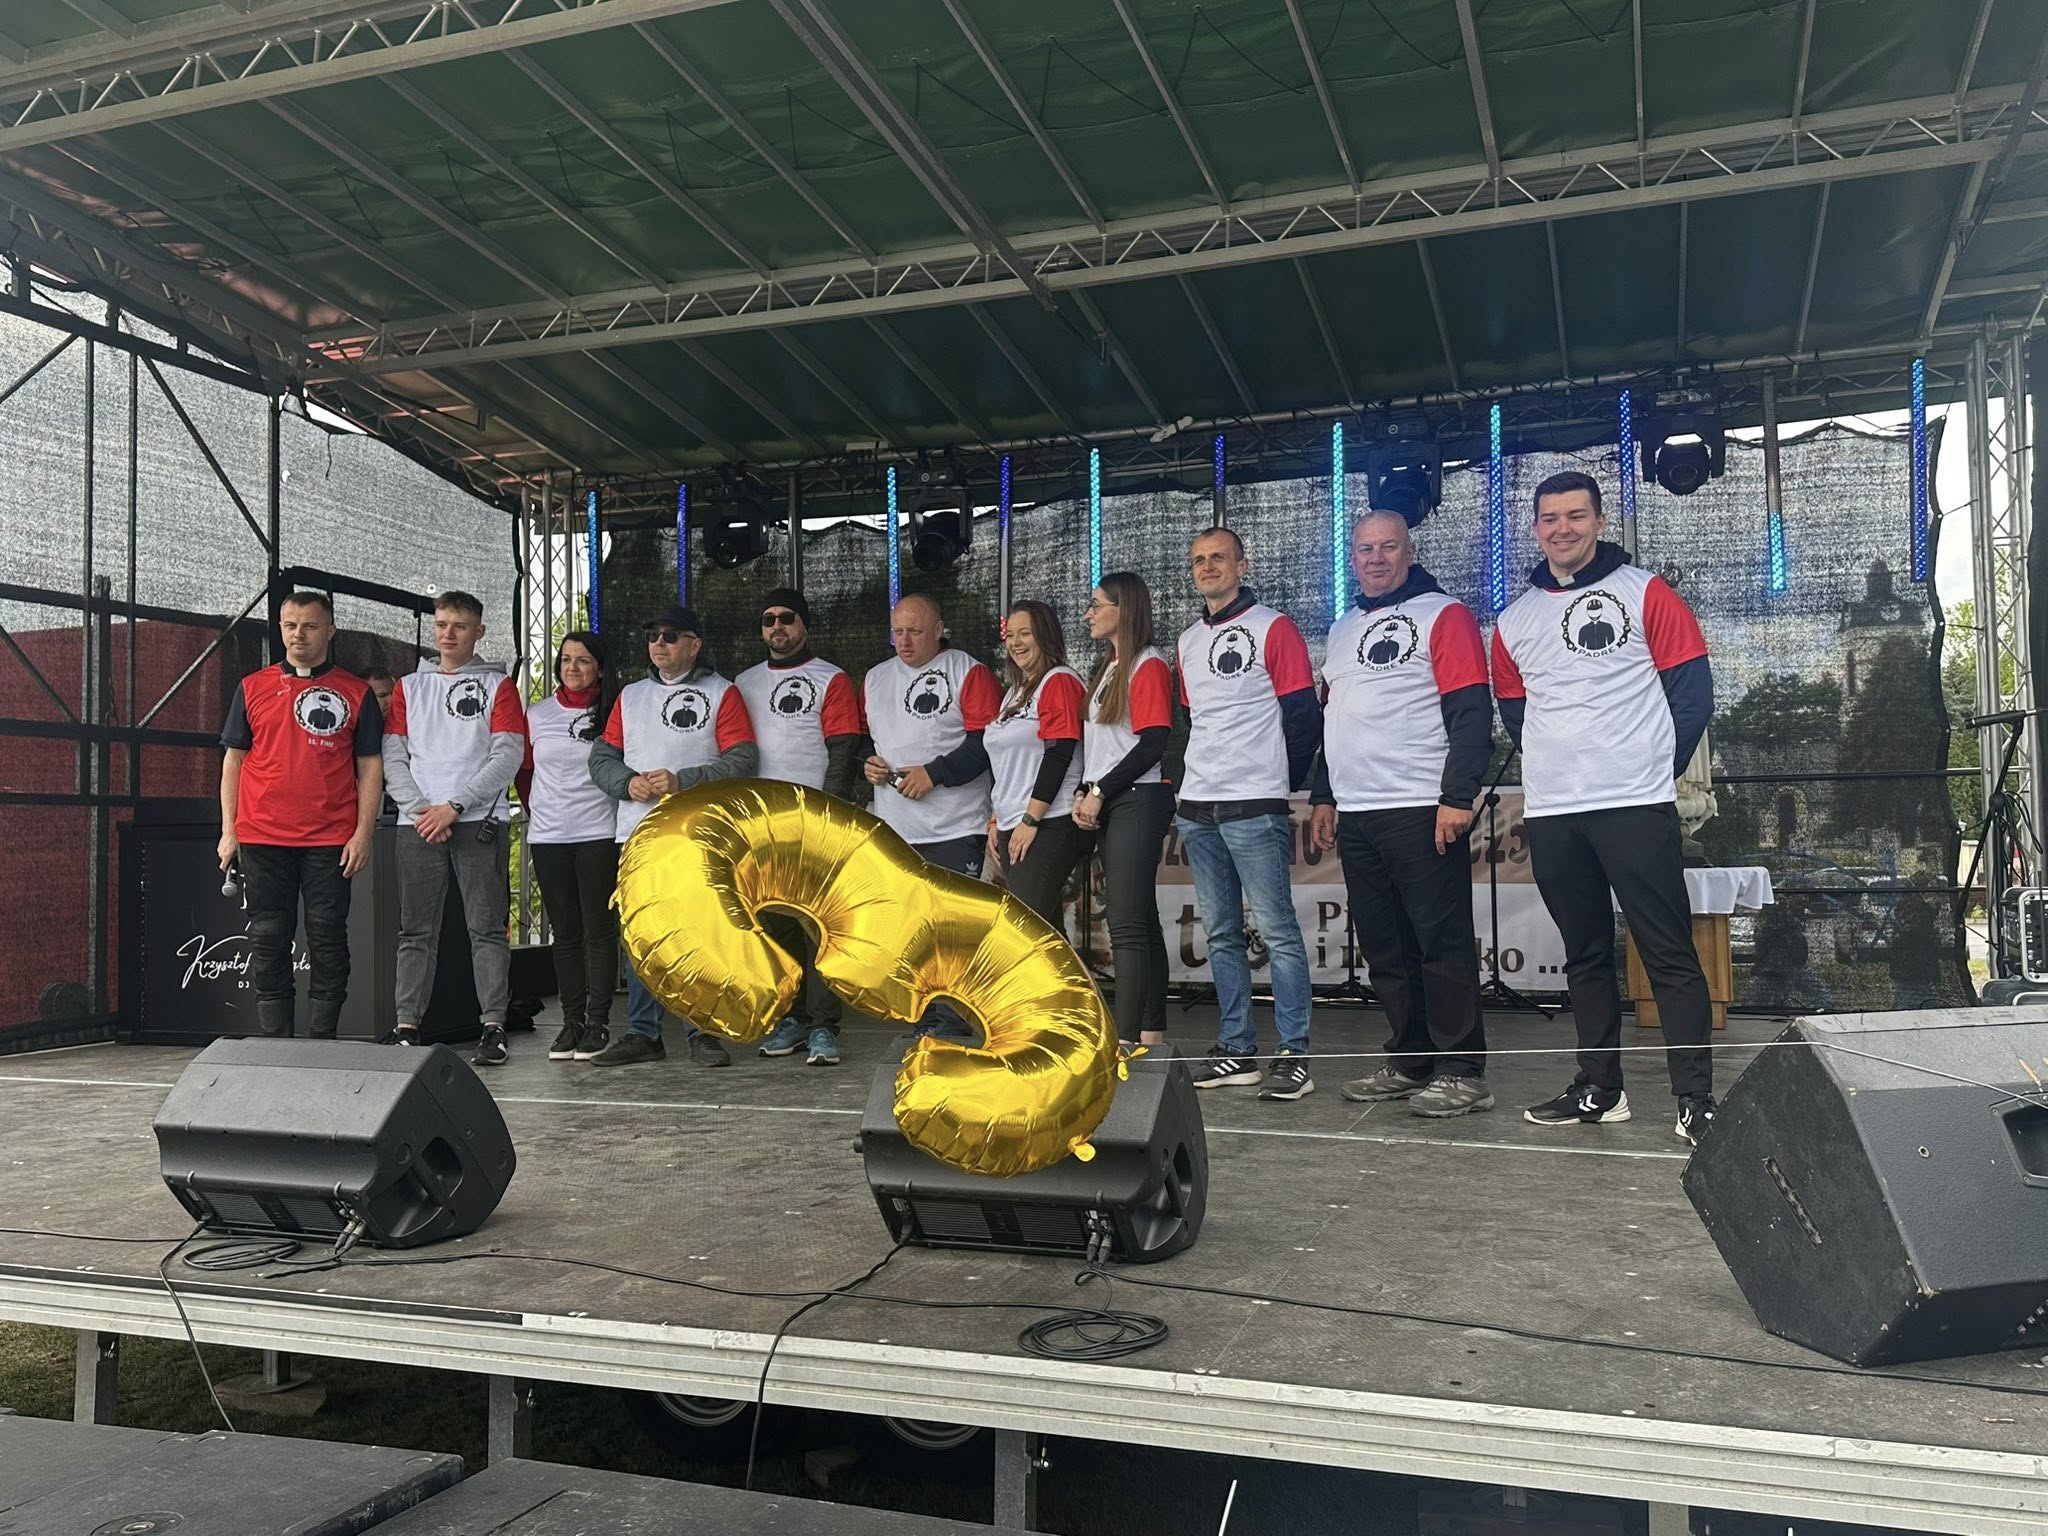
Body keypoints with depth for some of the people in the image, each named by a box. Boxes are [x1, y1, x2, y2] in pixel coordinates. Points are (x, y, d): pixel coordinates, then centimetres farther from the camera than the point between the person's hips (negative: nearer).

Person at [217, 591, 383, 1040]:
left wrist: (363, 833, -4)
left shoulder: (356, 693, 6)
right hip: (261, 838, 2)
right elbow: (233, 759, 13)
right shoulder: (253, 688, 11)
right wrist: (229, 831, 6)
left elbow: (370, 767, 5)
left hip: (330, 842, -2)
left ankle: (322, 1045, 9)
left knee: (328, 943, 1)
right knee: (268, 943, 4)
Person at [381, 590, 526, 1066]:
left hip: (479, 823, -3)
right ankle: (407, 1027, 7)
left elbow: (508, 756, -4)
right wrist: (420, 809, -7)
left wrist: (455, 805, -11)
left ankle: (493, 1027, -2)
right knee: (416, 932, 3)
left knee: (487, 929, -4)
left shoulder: (497, 685, 8)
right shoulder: (408, 686, 17)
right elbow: (393, 757, 9)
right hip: (418, 825, 3)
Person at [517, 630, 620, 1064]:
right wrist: (538, 809, 13)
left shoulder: (614, 715, 1)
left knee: (598, 928, -2)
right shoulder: (537, 715, 11)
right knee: (564, 932, 8)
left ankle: (598, 1021, 3)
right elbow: (525, 771, 19)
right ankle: (571, 1020, 14)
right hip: (547, 837, 3)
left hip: (598, 834, -3)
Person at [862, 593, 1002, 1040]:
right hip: (893, 830, 6)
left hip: (954, 829, -6)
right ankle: (925, 1018, 19)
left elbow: (987, 741, -11)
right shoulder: (875, 678, 18)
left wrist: (934, 773, -16)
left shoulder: (968, 672, -3)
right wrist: (866, 762, 4)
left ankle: (952, 1019, -2)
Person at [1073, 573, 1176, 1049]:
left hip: (1137, 800, -9)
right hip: (1105, 806, 9)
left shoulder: (1148, 665, -8)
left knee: (1127, 926, -13)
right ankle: (1152, 1034, 15)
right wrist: (1083, 793, 5)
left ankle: (1125, 1040, -14)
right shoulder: (1107, 668, 20)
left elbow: (1153, 743, -16)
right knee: (1141, 922, 10)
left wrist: (1100, 792, -14)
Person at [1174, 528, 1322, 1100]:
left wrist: (1278, 785, 0)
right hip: (1197, 810, 7)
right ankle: (1237, 1048, 17)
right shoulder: (1189, 641, 17)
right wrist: (1185, 788, 15)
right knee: (1221, 934, 10)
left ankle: (1294, 1054, -1)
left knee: (1277, 930, -6)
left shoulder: (1273, 628, -3)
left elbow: (1303, 716, -5)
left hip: (1254, 809, -7)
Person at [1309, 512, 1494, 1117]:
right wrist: (1323, 796, 21)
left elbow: (1472, 713, -10)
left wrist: (1457, 797, -17)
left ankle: (1462, 1073, 5)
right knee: (1383, 948, 10)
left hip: (1423, 812, -7)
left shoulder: (1443, 615, -2)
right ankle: (1409, 1062, 21)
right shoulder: (1342, 630, 20)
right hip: (1356, 816, 7)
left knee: (1443, 945, -3)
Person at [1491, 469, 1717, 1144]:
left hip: (1636, 807, -5)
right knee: (1584, 955, 12)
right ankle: (1598, 1089, 21)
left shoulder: (1645, 594, 1)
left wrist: (1655, 770, 0)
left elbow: (1692, 691, -1)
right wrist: (1547, 772, 12)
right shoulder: (1515, 620, 14)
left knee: (1669, 954, -4)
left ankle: (1695, 1099, 0)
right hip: (1550, 812, 5)